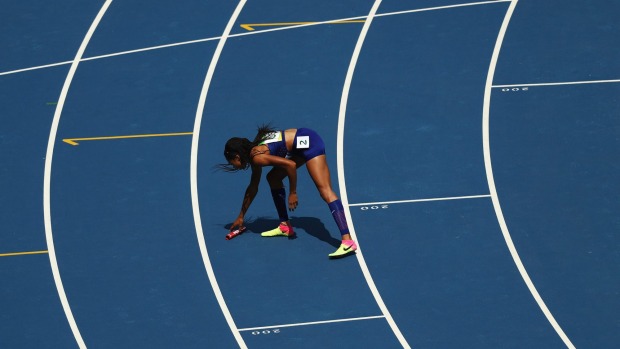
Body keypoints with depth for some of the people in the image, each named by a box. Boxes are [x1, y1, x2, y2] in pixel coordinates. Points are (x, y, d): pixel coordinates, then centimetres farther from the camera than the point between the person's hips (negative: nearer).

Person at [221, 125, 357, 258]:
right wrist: (241, 217, 33)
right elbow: (253, 188, 27)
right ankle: (285, 227, 24)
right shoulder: (254, 152, 15)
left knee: (325, 190, -20)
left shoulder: (257, 157, -15)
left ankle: (347, 242, -33)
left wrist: (292, 193, -12)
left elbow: (290, 165, -22)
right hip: (301, 146, 10)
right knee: (273, 178, 19)